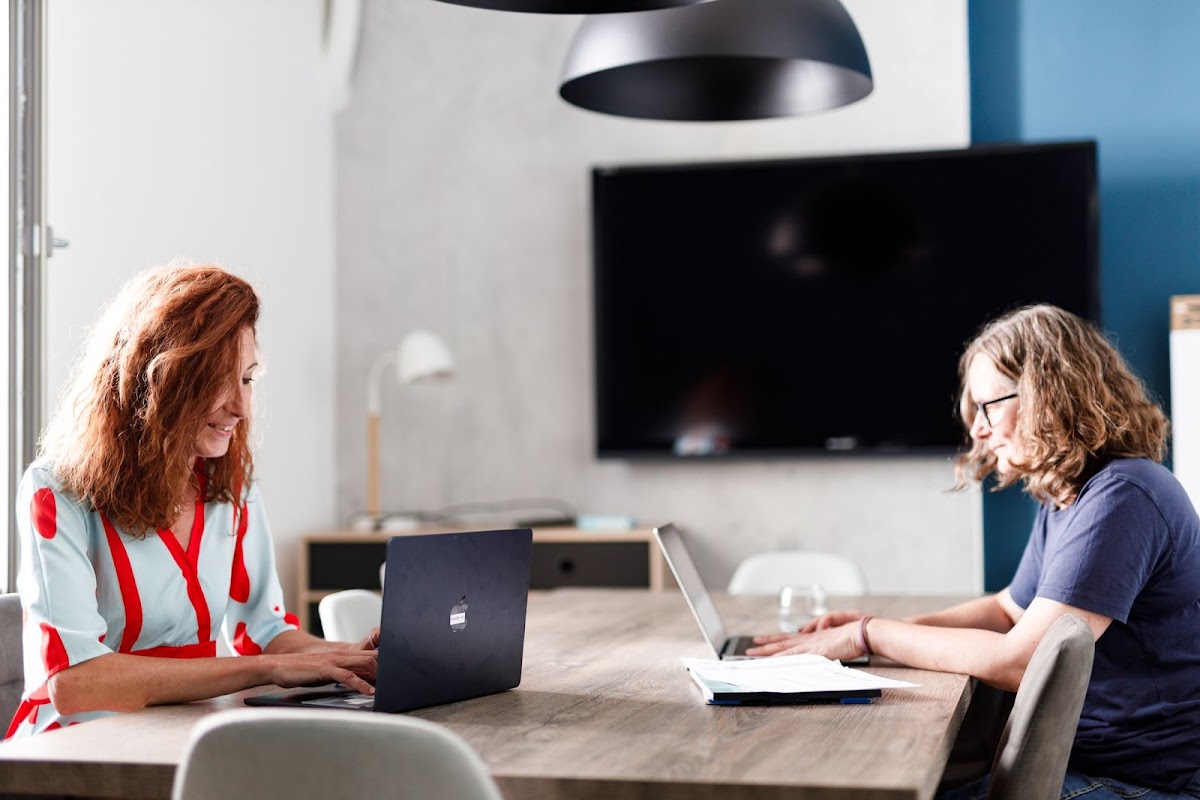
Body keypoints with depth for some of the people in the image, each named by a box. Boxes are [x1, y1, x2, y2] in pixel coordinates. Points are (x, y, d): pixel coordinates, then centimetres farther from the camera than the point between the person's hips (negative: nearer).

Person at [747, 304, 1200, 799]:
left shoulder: (1122, 497, -20)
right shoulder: (1063, 499, 12)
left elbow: (1017, 660, -23)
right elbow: (1009, 610, 26)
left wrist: (869, 635, -12)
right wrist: (900, 630, 8)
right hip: (1079, 759, 9)